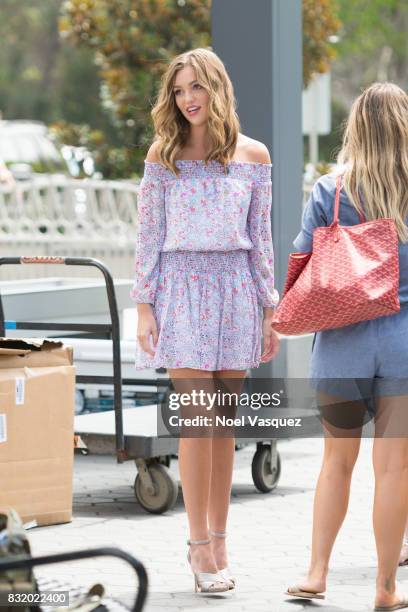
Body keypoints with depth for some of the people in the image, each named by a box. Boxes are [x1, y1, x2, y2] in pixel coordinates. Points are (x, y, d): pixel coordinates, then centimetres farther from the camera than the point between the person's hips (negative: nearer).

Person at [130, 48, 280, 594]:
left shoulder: (252, 155, 6)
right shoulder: (163, 154, 2)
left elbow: (261, 238, 8)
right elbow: (148, 236, 2)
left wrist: (270, 309, 6)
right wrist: (144, 306, -4)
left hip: (235, 290, 2)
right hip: (182, 287, -2)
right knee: (197, 420, -7)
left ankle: (218, 541, 12)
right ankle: (201, 545, -3)